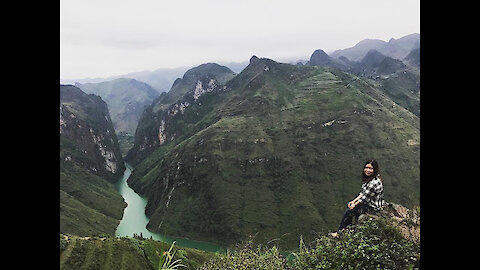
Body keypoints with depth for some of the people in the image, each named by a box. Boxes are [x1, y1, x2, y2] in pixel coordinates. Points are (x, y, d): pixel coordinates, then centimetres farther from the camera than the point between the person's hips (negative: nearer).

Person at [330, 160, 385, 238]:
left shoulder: (375, 182, -28)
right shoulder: (368, 178, 4)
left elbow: (366, 197, -23)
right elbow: (363, 193, 9)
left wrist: (355, 204, -11)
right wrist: (354, 201, 0)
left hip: (374, 207, -10)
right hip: (368, 203, 10)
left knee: (349, 211, -6)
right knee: (349, 205, 11)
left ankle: (339, 233, 10)